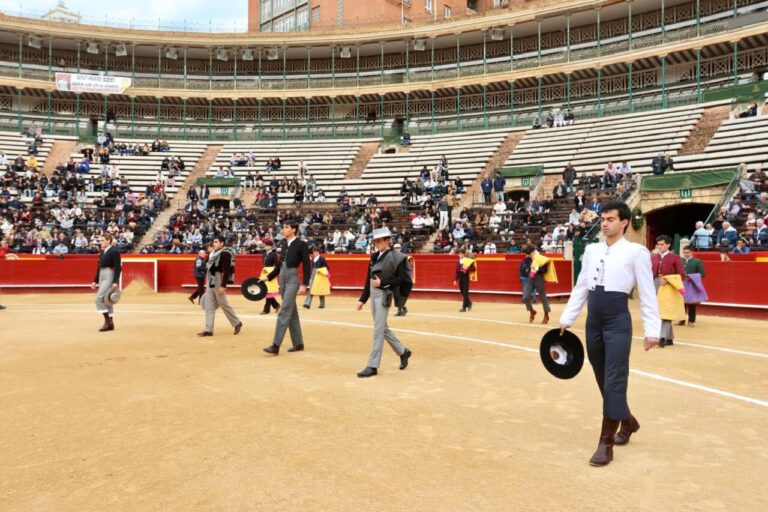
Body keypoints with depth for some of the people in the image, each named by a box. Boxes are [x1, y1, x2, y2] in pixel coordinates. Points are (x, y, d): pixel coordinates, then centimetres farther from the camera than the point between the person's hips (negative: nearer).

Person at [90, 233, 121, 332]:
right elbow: (99, 267, 19)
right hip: (102, 277, 9)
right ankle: (110, 324, 17)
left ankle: (107, 321, -10)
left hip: (109, 276, -9)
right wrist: (95, 281, 17)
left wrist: (115, 282, -21)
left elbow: (118, 267, -15)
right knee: (106, 301, 11)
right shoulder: (102, 252, 13)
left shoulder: (114, 251, -11)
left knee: (99, 298, -17)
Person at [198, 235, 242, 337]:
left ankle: (237, 323, 19)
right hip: (210, 283, 9)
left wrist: (223, 286, -25)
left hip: (218, 283, -9)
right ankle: (208, 330, 9)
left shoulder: (225, 254, -14)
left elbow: (226, 271, -20)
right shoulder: (214, 253, 15)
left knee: (224, 305, 1)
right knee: (208, 306, 6)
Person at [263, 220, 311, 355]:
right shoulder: (284, 243, 10)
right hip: (282, 279, 8)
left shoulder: (301, 244, -8)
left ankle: (276, 346, -13)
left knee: (284, 312, -12)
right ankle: (298, 343, 21)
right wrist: (268, 277, 20)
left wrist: (304, 284, -15)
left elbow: (307, 266, -10)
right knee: (292, 312, 12)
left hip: (293, 279, -8)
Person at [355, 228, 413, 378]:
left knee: (378, 330, -8)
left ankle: (373, 366, -3)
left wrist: (382, 282, -18)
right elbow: (368, 279, 14)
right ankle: (403, 351, 34)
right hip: (373, 294, 8)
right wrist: (362, 299, 13)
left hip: (384, 295, -8)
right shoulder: (375, 256, 12)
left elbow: (402, 278, -11)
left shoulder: (396, 257, -7)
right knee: (383, 328, 16)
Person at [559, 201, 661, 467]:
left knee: (614, 381, -4)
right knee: (603, 380, 16)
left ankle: (606, 443, 4)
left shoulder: (636, 252, -5)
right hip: (593, 322, 6)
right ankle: (627, 421, 40)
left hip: (618, 321, -6)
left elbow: (647, 294, -6)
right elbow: (581, 288, 15)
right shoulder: (591, 250, 10)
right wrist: (566, 319, 13)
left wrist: (651, 330, -10)